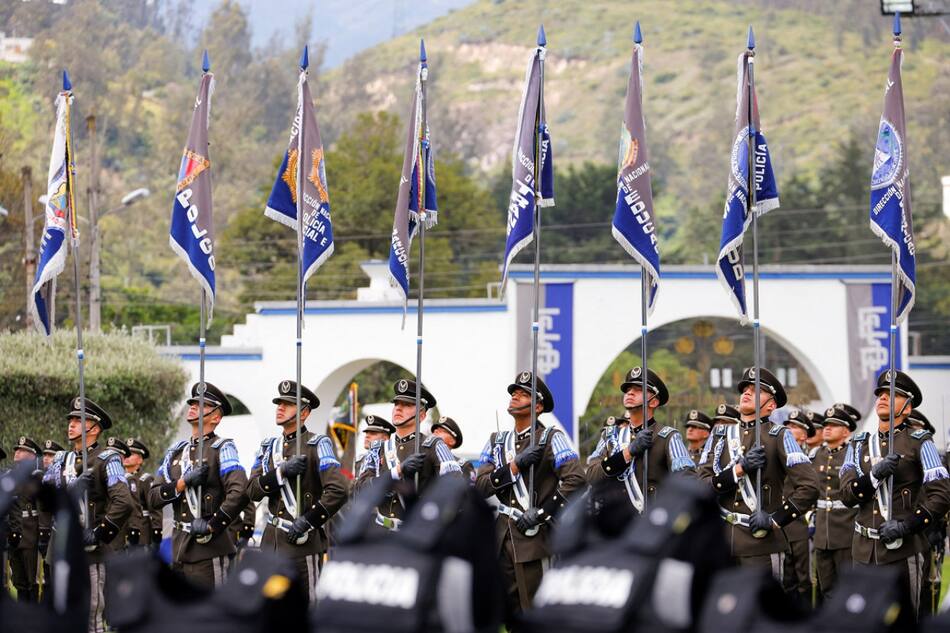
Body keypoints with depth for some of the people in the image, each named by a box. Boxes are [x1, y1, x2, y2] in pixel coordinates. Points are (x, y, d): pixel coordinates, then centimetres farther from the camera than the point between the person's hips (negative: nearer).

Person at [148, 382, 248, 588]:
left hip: (210, 550, -7)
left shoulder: (222, 449, -4)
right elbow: (153, 498, 7)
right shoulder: (176, 451, 16)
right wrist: (183, 482, -10)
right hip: (180, 549, 7)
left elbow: (239, 493, -19)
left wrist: (212, 527, -16)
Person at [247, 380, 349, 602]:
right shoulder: (268, 447, 13)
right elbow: (253, 490, 0)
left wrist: (308, 521, -18)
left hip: (303, 542, -6)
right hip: (272, 541, 6)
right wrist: (282, 471, -15)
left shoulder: (317, 445, -6)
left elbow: (338, 490, -18)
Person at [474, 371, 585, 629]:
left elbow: (575, 479, -16)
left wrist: (542, 513, -18)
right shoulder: (497, 441, 13)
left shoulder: (551, 439, -4)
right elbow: (481, 486, 1)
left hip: (533, 535, -6)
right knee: (509, 611, 9)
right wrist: (516, 465, -12)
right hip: (503, 533, 6)